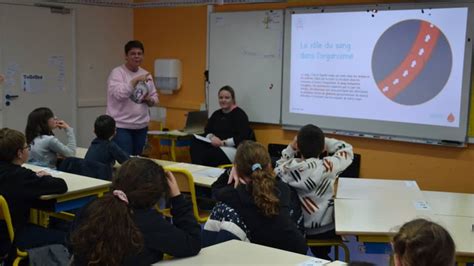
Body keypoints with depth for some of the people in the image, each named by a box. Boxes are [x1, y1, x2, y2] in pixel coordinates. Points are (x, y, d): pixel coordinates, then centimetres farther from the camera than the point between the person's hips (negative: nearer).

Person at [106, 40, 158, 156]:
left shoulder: (146, 74, 11)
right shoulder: (117, 73, -7)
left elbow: (154, 97, 17)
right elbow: (118, 94, -23)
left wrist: (149, 100, -5)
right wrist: (136, 80, -26)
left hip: (141, 126, 6)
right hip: (121, 126, -6)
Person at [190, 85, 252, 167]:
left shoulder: (239, 114, -3)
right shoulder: (216, 114, 18)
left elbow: (243, 137, -14)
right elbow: (207, 130, 14)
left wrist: (223, 142, -21)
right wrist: (212, 137, -10)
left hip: (234, 148, -6)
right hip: (216, 146, 7)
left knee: (206, 154, -34)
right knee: (196, 144, -25)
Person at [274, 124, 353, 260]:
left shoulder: (286, 168, -18)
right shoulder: (328, 166, -21)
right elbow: (347, 149, 0)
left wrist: (290, 149, -3)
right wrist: (321, 140, 1)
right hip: (325, 229, -1)